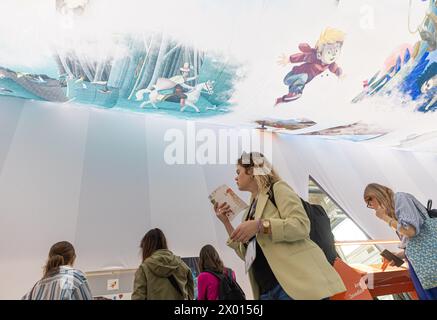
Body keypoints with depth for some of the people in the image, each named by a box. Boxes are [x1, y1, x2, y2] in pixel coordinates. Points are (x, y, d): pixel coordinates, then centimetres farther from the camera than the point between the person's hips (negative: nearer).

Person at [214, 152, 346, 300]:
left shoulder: (277, 188, -1)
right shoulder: (251, 209, 20)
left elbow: (301, 225, -15)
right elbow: (245, 253, 16)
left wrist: (260, 225, -23)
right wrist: (225, 221, 12)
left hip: (295, 282, -7)